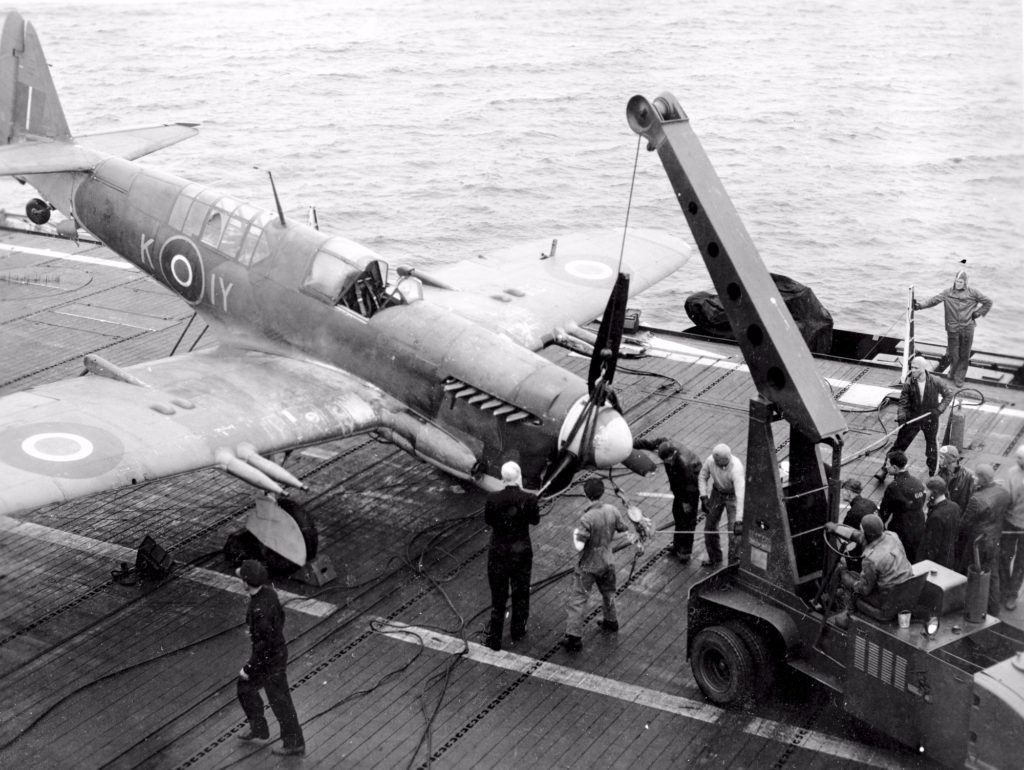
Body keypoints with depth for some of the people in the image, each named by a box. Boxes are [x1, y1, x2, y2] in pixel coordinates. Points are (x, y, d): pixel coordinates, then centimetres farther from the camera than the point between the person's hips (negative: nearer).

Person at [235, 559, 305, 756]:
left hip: (270, 659, -9)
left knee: (279, 700, 9)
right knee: (245, 686, 25)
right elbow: (280, 616, 9)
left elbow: (264, 644, -30)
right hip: (278, 648, 9)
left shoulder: (260, 609, -35)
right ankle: (258, 728, 41)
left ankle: (294, 743, 27)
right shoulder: (268, 591, -7)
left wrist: (249, 668, -19)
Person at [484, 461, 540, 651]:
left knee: (498, 595, 15)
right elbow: (535, 520, -2)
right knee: (520, 593, 22)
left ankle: (494, 638, 21)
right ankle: (517, 632, 36)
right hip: (521, 553, 0)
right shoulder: (529, 499, -19)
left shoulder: (493, 499, -17)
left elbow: (488, 520, -1)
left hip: (498, 552, 0)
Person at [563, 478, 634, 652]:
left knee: (577, 600, 1)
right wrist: (635, 541, 22)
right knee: (608, 592, 29)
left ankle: (573, 637, -1)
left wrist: (575, 533, -10)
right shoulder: (612, 511, -11)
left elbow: (579, 546, -28)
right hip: (607, 562, 6)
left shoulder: (587, 518, -27)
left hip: (588, 566, -6)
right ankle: (611, 621, 49)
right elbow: (626, 531, 2)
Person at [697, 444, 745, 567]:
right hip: (717, 492, 5)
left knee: (734, 530, -9)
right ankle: (715, 557, 33)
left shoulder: (736, 468, -38)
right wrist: (704, 497, -15)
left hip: (732, 495, -5)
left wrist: (739, 521, -48)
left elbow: (740, 496, -43)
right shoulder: (710, 460, -25)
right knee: (709, 526, 12)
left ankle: (734, 562, 9)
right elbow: (702, 477, -3)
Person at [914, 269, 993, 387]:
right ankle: (953, 370, 34)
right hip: (952, 329, 0)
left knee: (964, 355, 5)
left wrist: (977, 314, 2)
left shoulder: (972, 293, 1)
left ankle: (959, 378, 17)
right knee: (953, 353, 4)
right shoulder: (947, 293, -2)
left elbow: (988, 302, 11)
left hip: (967, 328, 0)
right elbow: (933, 301, -11)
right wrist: (919, 305, -25)